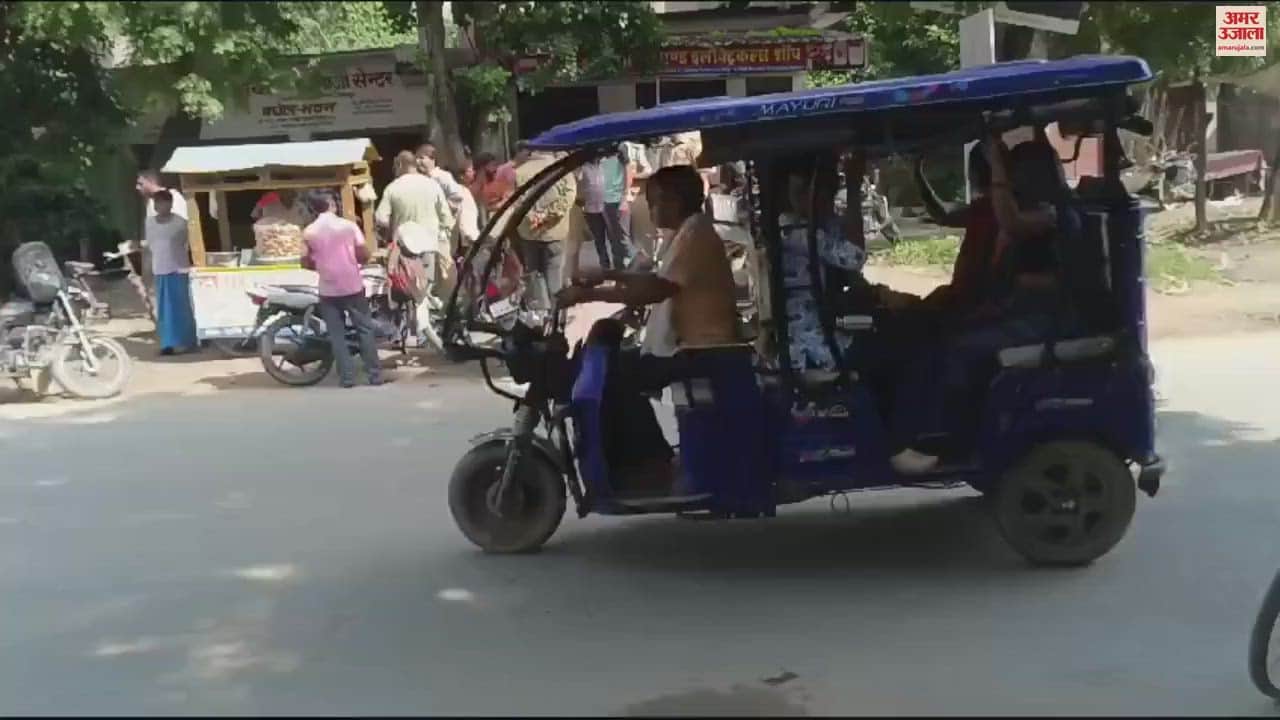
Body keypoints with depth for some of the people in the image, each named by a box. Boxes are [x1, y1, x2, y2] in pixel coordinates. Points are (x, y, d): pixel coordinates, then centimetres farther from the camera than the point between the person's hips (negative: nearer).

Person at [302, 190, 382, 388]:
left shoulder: (309, 232, -2)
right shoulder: (348, 225, -6)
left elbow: (306, 263, 2)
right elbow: (364, 255, -7)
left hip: (328, 290, 1)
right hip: (353, 286, -1)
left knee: (337, 335, 7)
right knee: (365, 330, 7)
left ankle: (347, 377, 5)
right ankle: (375, 375, 6)